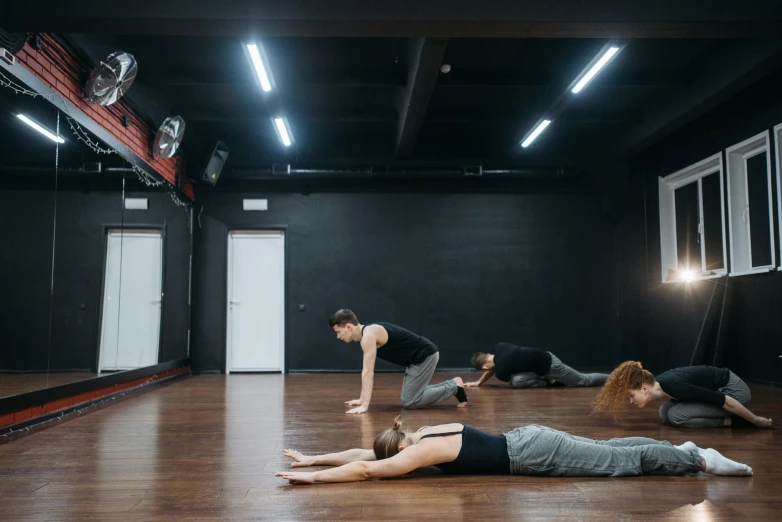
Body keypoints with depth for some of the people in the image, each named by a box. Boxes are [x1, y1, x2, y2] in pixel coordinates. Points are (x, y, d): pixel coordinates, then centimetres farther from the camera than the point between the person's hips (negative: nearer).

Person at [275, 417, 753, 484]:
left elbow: (365, 469, -24)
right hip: (528, 438, 8)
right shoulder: (423, 435, 6)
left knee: (618, 462, 2)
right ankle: (685, 450, 27)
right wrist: (315, 457, 10)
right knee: (607, 451, 18)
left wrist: (312, 478, -18)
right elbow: (364, 452, 12)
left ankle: (700, 459, 12)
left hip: (532, 453, -8)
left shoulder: (421, 451, -17)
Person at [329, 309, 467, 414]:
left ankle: (454, 387, 0)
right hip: (420, 357, 10)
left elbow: (368, 372, -25)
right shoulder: (367, 334, 10)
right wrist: (362, 399, 18)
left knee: (408, 402, -8)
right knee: (411, 395, 18)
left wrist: (364, 405, -25)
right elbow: (368, 371, 18)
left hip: (425, 355, -10)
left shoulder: (369, 335, -21)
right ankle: (452, 385, 23)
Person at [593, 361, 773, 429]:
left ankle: (734, 420, -7)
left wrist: (756, 420, -14)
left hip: (734, 389, -9)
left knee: (677, 415, -22)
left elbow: (727, 402, -27)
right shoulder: (659, 384, -8)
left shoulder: (675, 387, -33)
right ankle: (729, 415, 11)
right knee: (665, 414, 2)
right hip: (719, 387, 9)